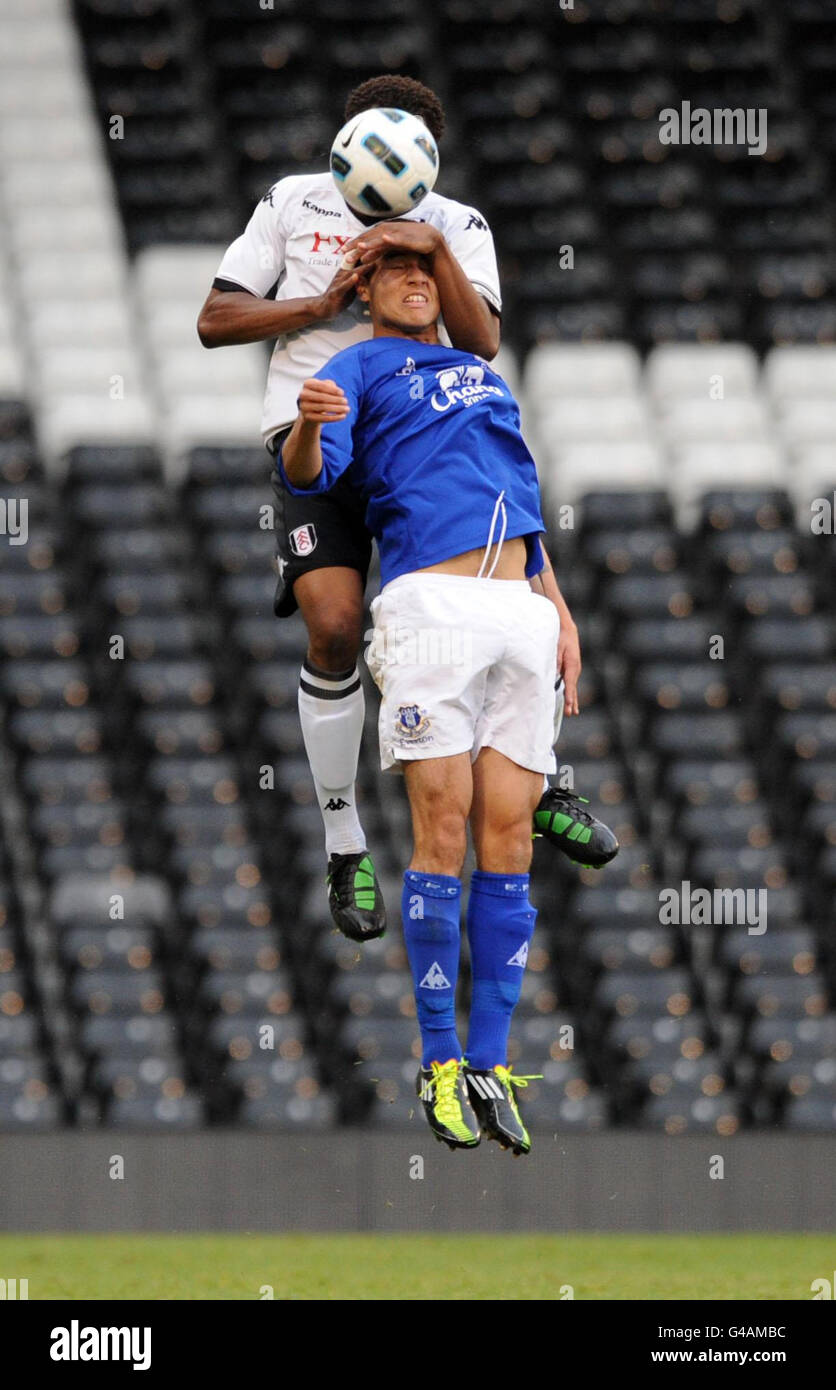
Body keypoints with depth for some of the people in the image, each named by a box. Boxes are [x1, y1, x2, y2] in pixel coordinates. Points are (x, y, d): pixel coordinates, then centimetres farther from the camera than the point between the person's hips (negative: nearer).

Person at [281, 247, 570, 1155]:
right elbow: (308, 474, -7)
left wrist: (559, 610, 19)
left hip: (519, 611, 5)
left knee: (509, 835, -1)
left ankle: (491, 1063, 0)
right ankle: (440, 1064, -7)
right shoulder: (360, 371, 10)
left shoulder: (486, 376, 29)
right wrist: (307, 429, -31)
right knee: (443, 829, -11)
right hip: (431, 599, -5)